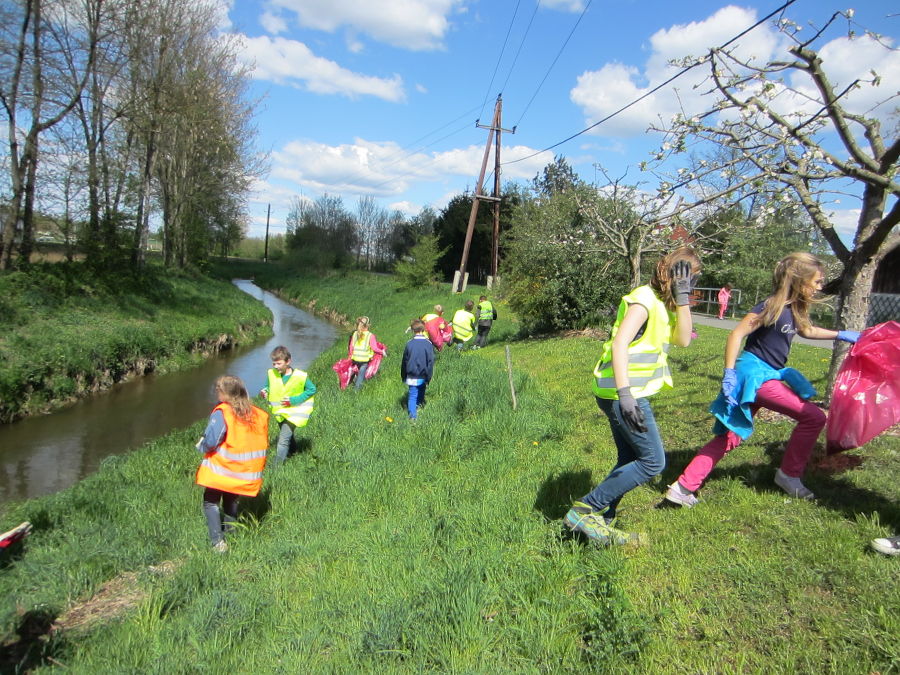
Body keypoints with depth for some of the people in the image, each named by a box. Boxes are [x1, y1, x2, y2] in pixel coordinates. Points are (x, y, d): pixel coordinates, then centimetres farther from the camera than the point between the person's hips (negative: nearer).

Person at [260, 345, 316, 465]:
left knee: (283, 440, -14)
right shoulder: (271, 373, -11)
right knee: (287, 436, 27)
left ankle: (277, 467, -7)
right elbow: (268, 386, 8)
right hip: (279, 412, 5)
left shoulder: (300, 376, -21)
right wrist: (265, 391, -17)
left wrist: (293, 400, -18)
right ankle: (293, 450, 54)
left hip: (294, 412, -5)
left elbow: (312, 390, -9)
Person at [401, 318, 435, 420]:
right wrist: (428, 377, 2)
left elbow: (404, 362, 2)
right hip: (423, 376, 0)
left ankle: (413, 415, -7)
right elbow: (431, 362, -7)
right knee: (420, 393, 23)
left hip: (412, 376, 0)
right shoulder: (428, 344, -9)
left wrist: (403, 376, 14)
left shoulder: (409, 344, -7)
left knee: (412, 395, 1)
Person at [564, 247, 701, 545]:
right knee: (653, 462, -4)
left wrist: (682, 298, -5)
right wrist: (625, 393, -31)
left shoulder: (664, 303, 14)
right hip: (623, 393, -10)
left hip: (631, 393, 10)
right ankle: (584, 511, -1)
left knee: (631, 460, 15)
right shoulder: (644, 300, -15)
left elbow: (683, 340, 4)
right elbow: (619, 344, -24)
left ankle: (601, 522, 22)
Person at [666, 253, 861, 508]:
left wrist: (840, 335, 34)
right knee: (813, 417, -2)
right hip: (754, 374, -9)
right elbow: (736, 335, -19)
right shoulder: (771, 307, -14)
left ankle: (683, 487, 4)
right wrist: (729, 374, -24)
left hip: (766, 375, 9)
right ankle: (789, 475, 15)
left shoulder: (794, 310, 13)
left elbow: (807, 330, 35)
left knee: (730, 437, 6)